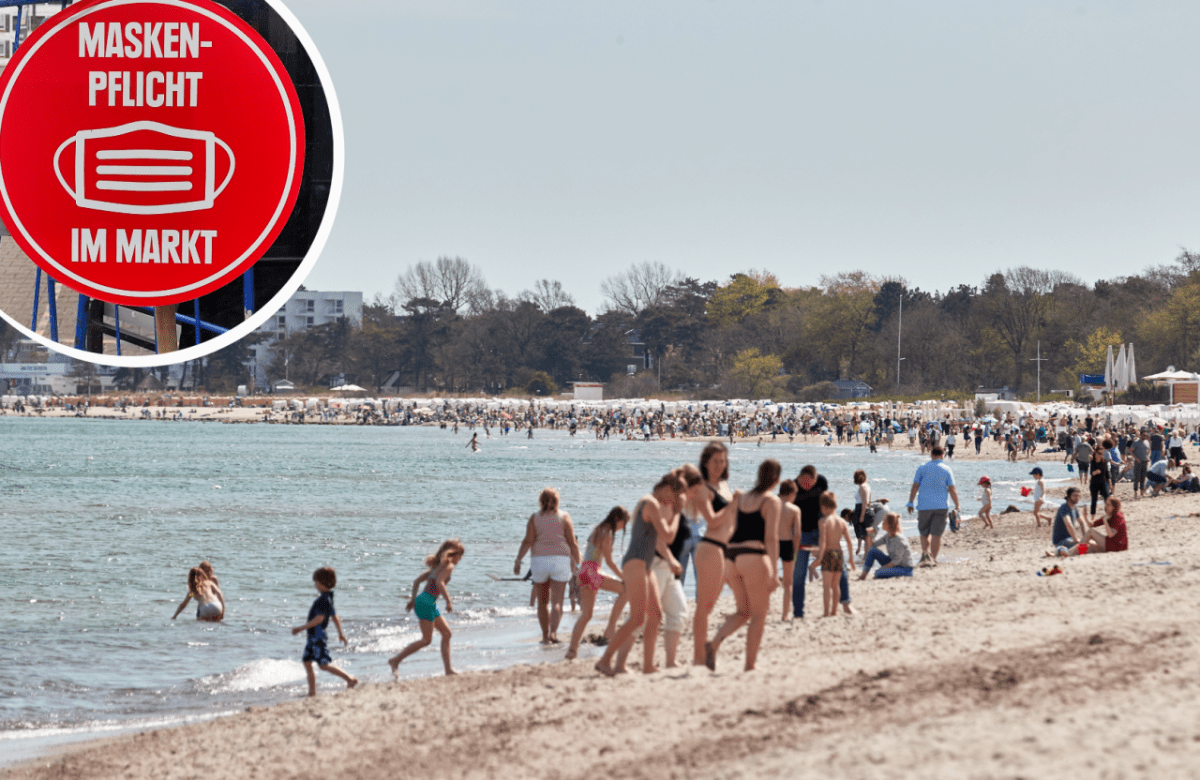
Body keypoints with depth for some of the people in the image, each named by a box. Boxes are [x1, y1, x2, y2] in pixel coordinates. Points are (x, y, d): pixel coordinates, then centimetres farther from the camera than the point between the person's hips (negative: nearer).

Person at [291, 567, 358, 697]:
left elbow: (319, 618, -25)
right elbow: (335, 617, 22)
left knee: (324, 664, -12)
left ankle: (350, 679, -7)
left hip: (318, 636, -10)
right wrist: (341, 633, 30)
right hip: (313, 636, 10)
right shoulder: (327, 598, 13)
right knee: (307, 661, 10)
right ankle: (312, 691, 12)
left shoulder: (325, 599, -19)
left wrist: (302, 628, -23)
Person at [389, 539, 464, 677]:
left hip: (422, 601, 10)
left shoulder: (437, 565, 20)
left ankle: (448, 669, 13)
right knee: (426, 640, -8)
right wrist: (449, 601, -21)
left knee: (446, 632, 13)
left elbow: (417, 581, 20)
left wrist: (413, 599, 23)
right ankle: (396, 660, -6)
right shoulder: (448, 566, -7)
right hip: (427, 602, -10)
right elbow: (439, 583, -24)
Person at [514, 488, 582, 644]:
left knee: (543, 602, 12)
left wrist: (518, 560, -4)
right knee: (557, 601, -3)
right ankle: (553, 632, -23)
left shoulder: (534, 518, 3)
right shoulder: (564, 517, 2)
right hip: (560, 559, -1)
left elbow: (528, 541, -6)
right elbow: (572, 543, 0)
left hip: (539, 560, 1)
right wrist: (577, 562, 8)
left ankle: (545, 636, 15)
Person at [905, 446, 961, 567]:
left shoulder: (923, 468, 3)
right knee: (936, 534, 3)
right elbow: (952, 489, -2)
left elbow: (915, 486, 0)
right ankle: (933, 559, 2)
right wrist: (957, 506, 4)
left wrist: (910, 503, 5)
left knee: (924, 533, 10)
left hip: (924, 506, 0)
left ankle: (925, 554, -14)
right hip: (941, 506, 0)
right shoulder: (947, 470, 2)